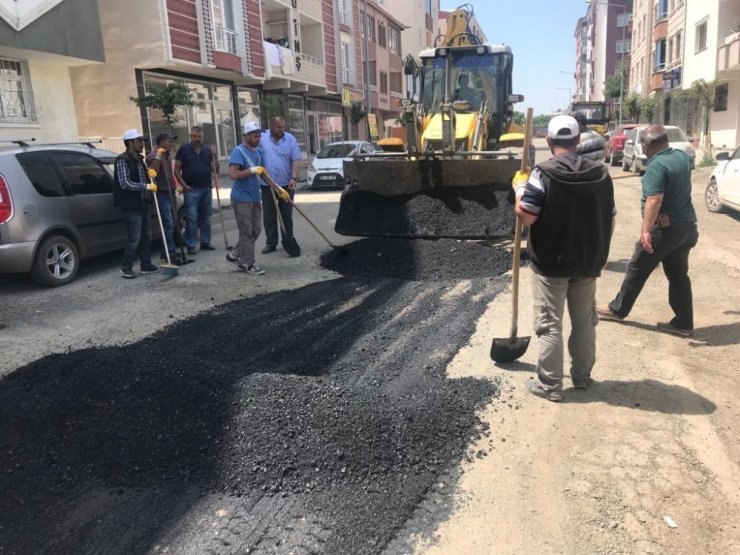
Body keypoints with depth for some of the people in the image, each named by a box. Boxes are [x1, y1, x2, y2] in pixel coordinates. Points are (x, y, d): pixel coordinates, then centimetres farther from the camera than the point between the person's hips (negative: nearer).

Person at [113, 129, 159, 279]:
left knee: (146, 236, 12)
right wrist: (146, 186, -21)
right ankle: (126, 267, 7)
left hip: (143, 204, 9)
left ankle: (146, 265, 22)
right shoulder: (122, 160, -11)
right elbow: (125, 183, -20)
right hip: (131, 206, -9)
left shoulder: (139, 159, 15)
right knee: (134, 238, -6)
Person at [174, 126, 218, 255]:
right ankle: (190, 245, 0)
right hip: (191, 190, -4)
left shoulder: (208, 150, 10)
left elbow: (215, 170, 7)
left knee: (205, 218, 10)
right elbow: (176, 170, 0)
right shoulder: (183, 150, 1)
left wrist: (214, 156, -8)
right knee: (192, 218, -6)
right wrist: (184, 185, -9)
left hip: (206, 189, 4)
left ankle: (205, 242, 20)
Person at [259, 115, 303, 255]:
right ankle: (271, 243, 14)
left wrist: (293, 178, -15)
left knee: (287, 214, 8)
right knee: (269, 215, 5)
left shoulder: (290, 139, -2)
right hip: (267, 184, 1)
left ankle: (288, 241, 20)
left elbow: (295, 160, -5)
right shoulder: (262, 138, -2)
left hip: (286, 184, 0)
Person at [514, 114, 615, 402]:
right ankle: (582, 375, 30)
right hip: (588, 262, 5)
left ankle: (549, 384, 9)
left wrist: (520, 187, -2)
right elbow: (610, 219, 8)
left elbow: (525, 216, -19)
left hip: (550, 262, -5)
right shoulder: (601, 173, 3)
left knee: (549, 324, 3)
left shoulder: (543, 173, -15)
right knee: (584, 321, 17)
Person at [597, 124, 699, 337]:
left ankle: (617, 309, 19)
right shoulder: (682, 157, 6)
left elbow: (654, 200, -31)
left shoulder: (656, 165, -20)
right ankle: (683, 323, 17)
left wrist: (645, 229, -35)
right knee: (678, 275, 13)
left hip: (666, 227, -8)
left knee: (637, 269, 6)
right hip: (687, 225, 8)